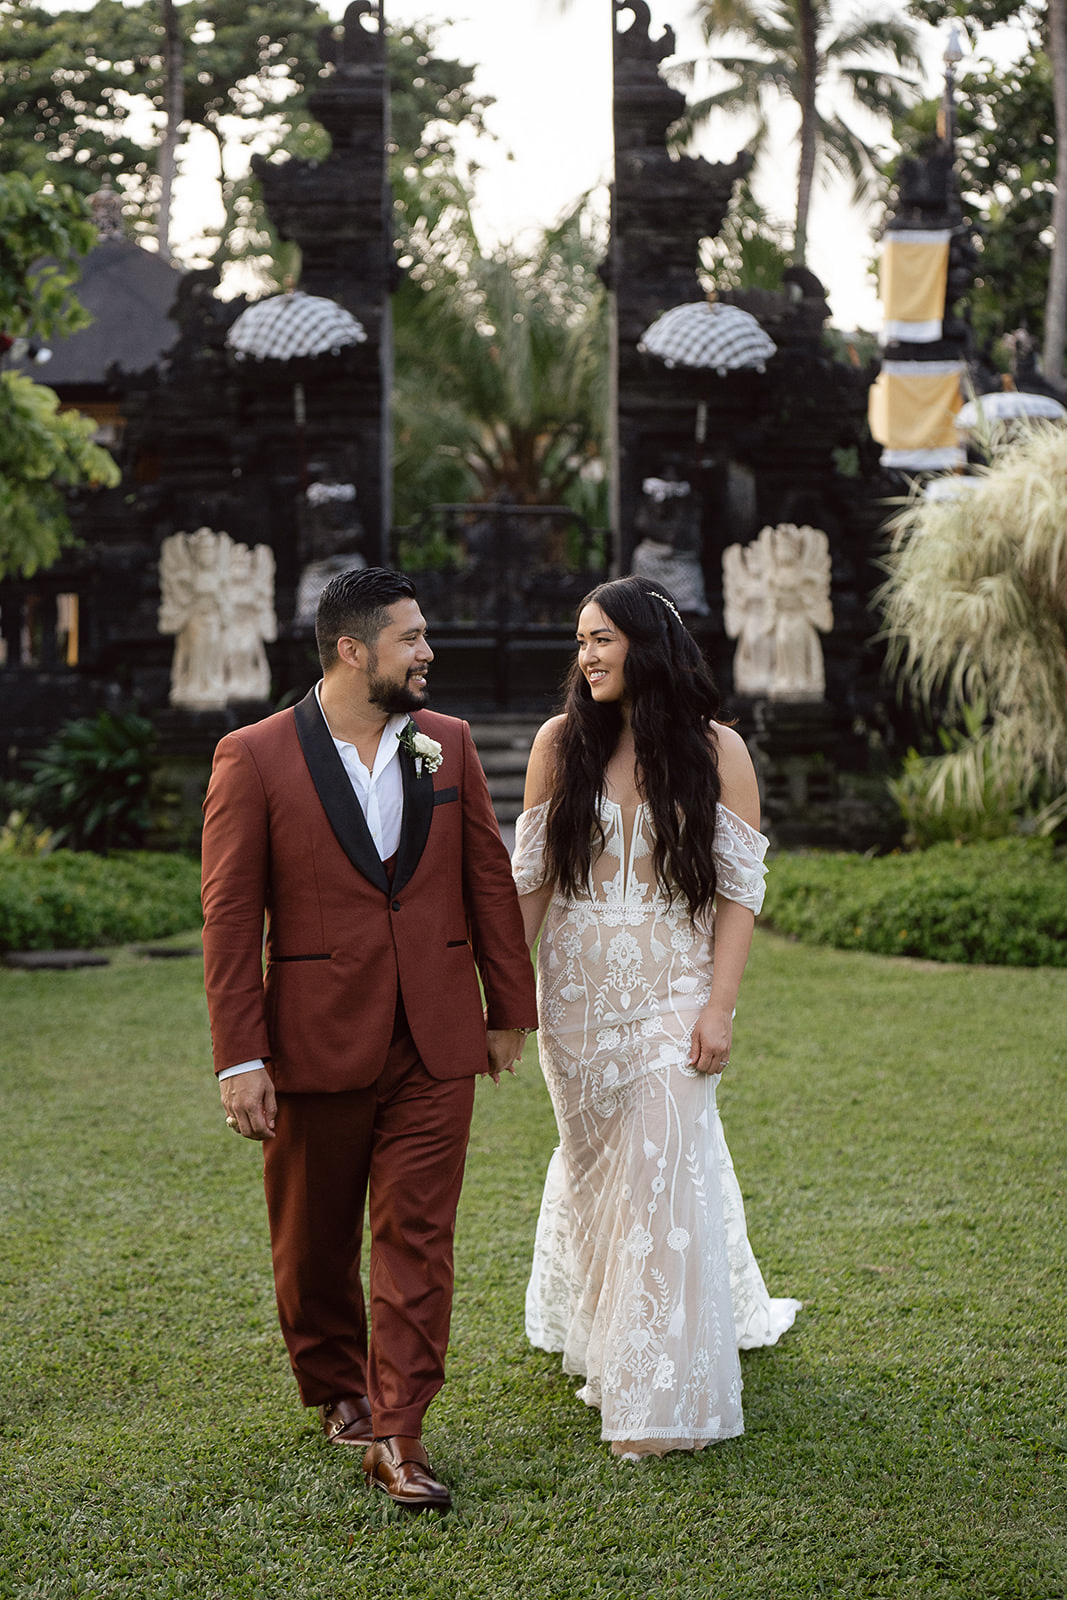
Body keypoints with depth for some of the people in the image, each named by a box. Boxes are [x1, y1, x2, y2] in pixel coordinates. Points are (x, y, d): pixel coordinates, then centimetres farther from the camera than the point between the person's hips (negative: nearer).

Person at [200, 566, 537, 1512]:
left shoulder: (447, 744, 4)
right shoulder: (255, 759, -7)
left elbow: (489, 879, 9)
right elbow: (230, 918, -7)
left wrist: (510, 1009, 9)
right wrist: (240, 1059, -11)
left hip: (436, 1044, 2)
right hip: (317, 1042, -2)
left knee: (418, 1240, 0)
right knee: (314, 1243, 13)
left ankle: (396, 1437, 5)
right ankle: (338, 1389, 36)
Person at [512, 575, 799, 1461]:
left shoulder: (717, 750, -3)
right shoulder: (562, 742, 2)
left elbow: (739, 890, -3)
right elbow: (530, 877, 6)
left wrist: (718, 1006, -10)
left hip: (671, 992, -2)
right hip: (577, 990, 2)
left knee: (662, 1169, -7)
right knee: (593, 1158, 11)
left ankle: (662, 1394, 2)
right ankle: (598, 1337, 32)